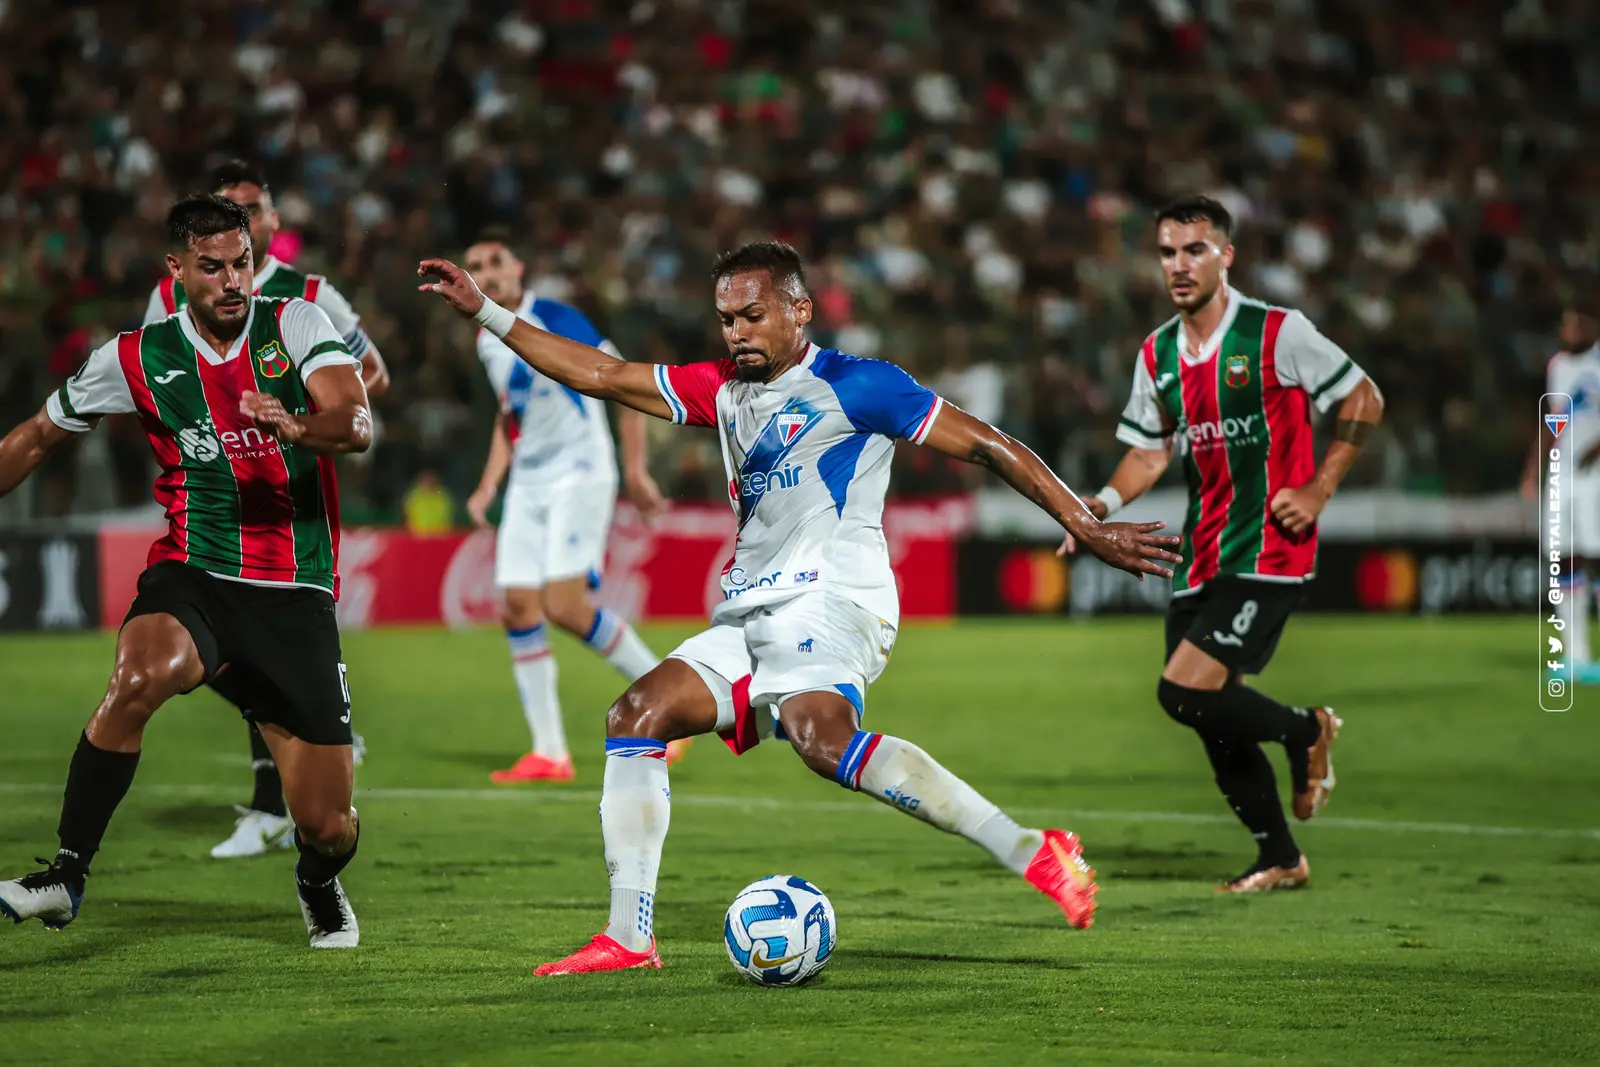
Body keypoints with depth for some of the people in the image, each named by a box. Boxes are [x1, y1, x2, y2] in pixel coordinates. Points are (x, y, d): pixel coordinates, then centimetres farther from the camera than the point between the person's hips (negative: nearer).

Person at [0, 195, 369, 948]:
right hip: (191, 579, 0)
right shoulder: (138, 358, 2)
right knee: (142, 676, -37)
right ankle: (67, 874, -23)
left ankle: (320, 885, 38)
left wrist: (297, 428, -38)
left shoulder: (298, 326, -1)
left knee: (327, 825, -2)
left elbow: (357, 424, -17)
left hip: (295, 598, 0)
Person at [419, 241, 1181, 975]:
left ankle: (1032, 853, -35)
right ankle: (628, 937, -5)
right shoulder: (722, 389, 19)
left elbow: (983, 445, -3)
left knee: (822, 737, -34)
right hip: (750, 616, 8)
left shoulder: (853, 384, -2)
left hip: (833, 598, -8)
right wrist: (485, 312, 21)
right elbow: (603, 376, 24)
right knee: (635, 716, -5)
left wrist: (1086, 527, -9)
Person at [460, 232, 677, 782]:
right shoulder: (488, 342, 12)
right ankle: (549, 754, 2)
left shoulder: (556, 321, -11)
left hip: (581, 474, -8)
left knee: (564, 605, -19)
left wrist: (636, 471, -14)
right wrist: (488, 487, 16)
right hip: (529, 484, 8)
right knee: (519, 608, -2)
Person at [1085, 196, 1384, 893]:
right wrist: (1104, 504, -1)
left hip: (1269, 550, -6)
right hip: (1201, 558, 6)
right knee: (1214, 719, 6)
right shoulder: (1158, 354, 8)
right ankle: (1280, 859, 24)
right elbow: (1149, 450, 18)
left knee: (1186, 691, -19)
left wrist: (1318, 489, -8)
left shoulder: (1278, 333, -9)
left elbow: (1364, 399, -1)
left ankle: (1306, 731, 9)